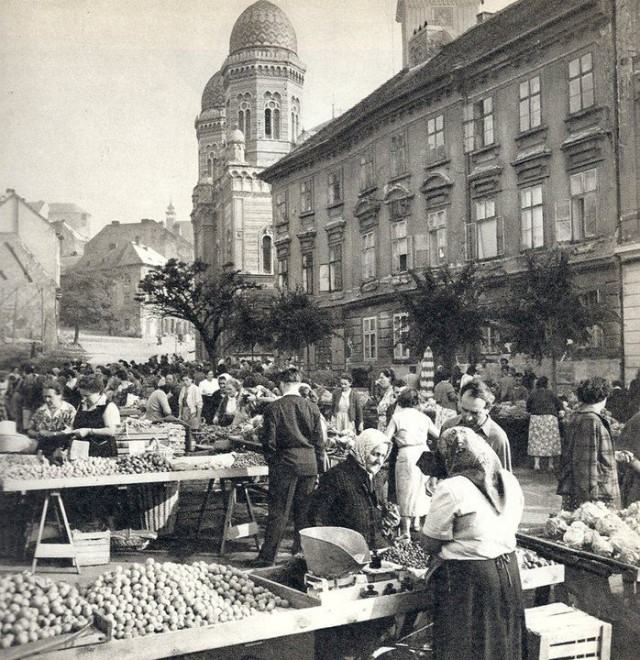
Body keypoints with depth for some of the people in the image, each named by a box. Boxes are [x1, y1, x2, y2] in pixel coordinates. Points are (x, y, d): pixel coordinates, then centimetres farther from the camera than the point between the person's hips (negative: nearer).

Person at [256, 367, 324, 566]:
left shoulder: (273, 408, -8)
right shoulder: (312, 407, 3)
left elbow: (268, 441, -6)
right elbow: (319, 441, 6)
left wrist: (272, 462, 9)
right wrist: (318, 469, 13)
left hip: (285, 463, -3)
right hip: (309, 462, 3)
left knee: (278, 511, 2)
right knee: (304, 510, 14)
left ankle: (268, 556, 4)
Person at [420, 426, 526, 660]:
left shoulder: (451, 489, -17)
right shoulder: (510, 480, 3)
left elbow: (429, 544, -11)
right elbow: (511, 527, 12)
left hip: (468, 579, -6)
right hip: (508, 571, 7)